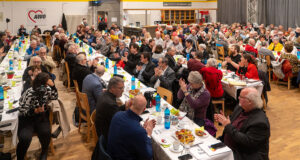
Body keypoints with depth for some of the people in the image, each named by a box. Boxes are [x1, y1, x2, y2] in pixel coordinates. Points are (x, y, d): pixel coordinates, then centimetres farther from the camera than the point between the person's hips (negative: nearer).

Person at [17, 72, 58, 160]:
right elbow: (22, 111, -17)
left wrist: (52, 85, -11)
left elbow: (55, 97, 6)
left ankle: (44, 151, 7)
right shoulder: (29, 94, -21)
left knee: (46, 133, -26)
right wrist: (36, 111, -34)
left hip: (42, 116, 4)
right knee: (25, 138, -28)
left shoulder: (47, 89, -6)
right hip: (27, 118, -3)